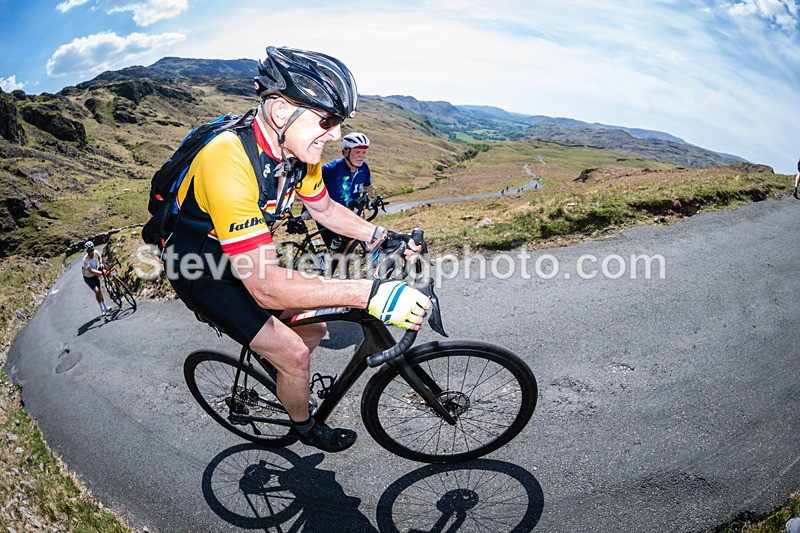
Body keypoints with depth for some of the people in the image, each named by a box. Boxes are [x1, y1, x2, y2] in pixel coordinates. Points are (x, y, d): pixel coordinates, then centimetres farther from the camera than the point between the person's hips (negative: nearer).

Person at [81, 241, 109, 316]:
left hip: (95, 275, 5)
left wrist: (101, 263, -10)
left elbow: (99, 256, 7)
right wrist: (102, 273, -52)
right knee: (96, 291, -18)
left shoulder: (96, 252, -19)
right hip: (88, 278, -5)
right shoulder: (85, 260, -36)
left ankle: (105, 307, 23)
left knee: (99, 291, 11)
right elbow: (91, 271, -44)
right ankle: (102, 310, -6)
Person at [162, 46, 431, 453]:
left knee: (313, 328, 8)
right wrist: (369, 294, -47)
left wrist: (382, 236, -7)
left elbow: (324, 208, 6)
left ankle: (282, 381, 38)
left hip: (242, 256, 7)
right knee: (294, 354, -10)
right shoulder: (229, 161, -39)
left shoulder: (298, 148, -14)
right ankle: (305, 427, 21)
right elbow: (266, 286, -42)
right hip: (200, 269, -7)